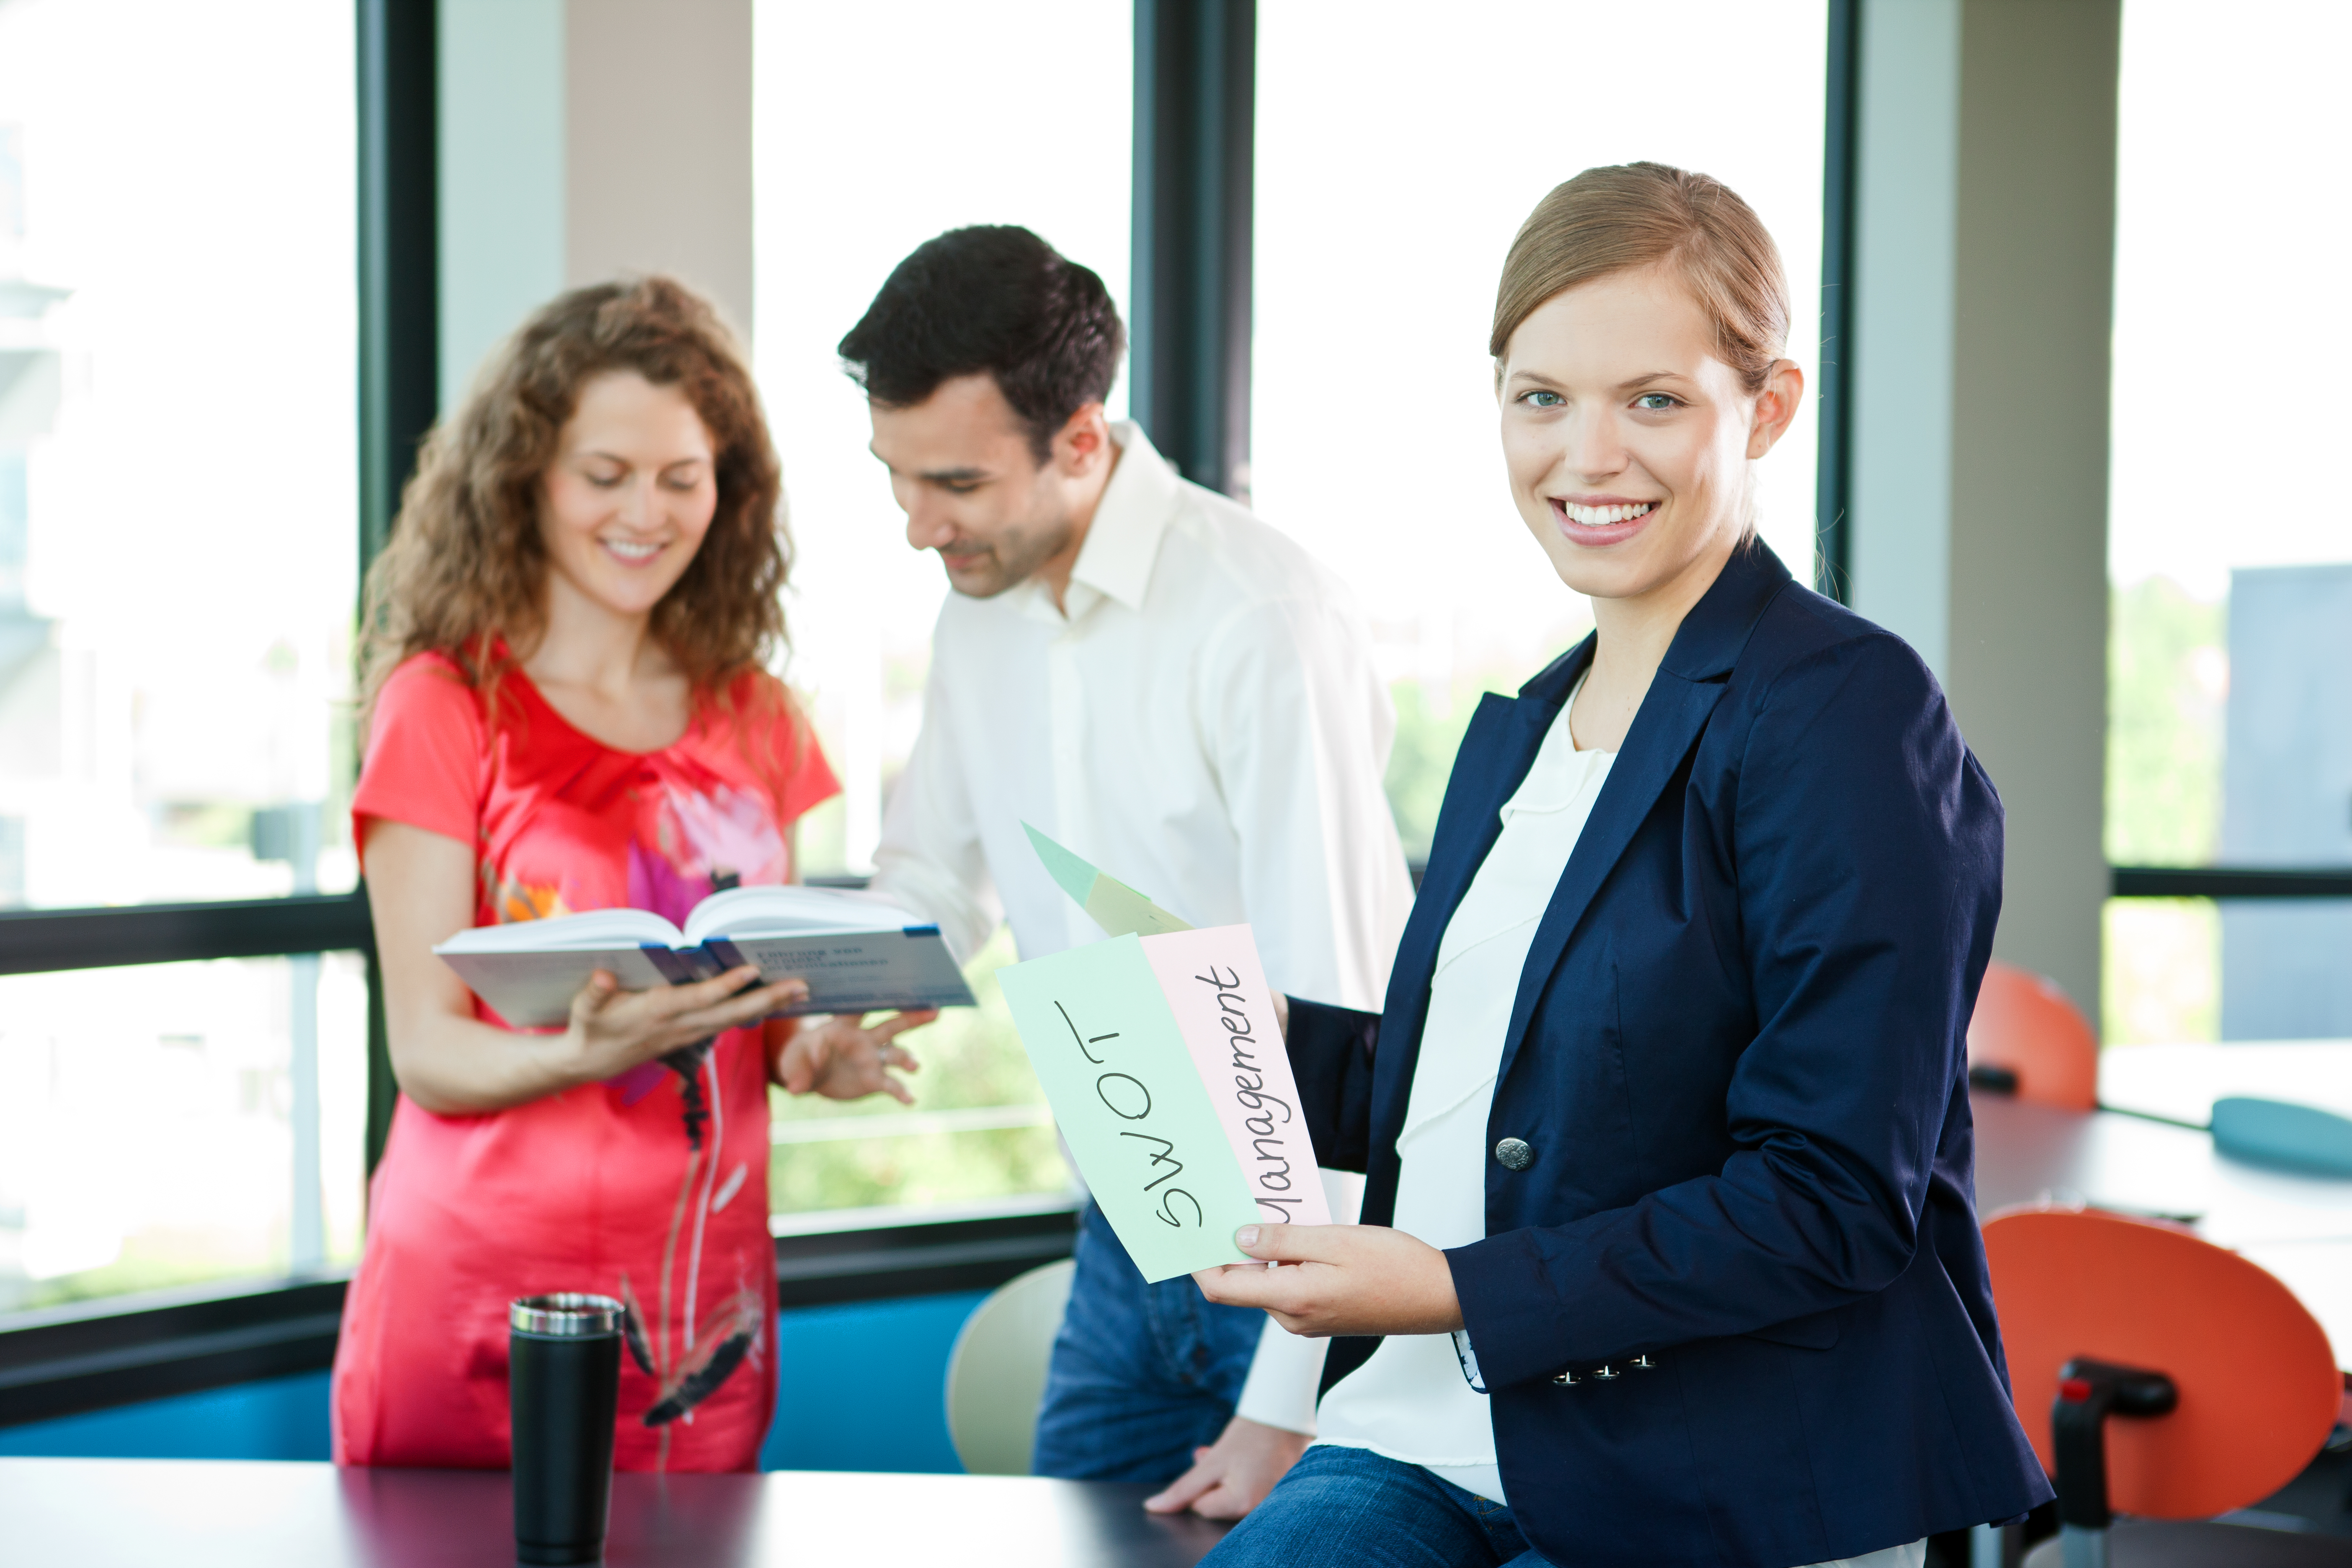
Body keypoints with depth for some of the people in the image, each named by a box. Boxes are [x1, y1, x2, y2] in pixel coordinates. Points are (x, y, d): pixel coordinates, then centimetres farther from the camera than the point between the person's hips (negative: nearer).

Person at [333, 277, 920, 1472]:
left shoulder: (753, 720, 9)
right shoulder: (446, 706, -4)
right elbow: (426, 1050, -8)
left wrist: (821, 1054, -6)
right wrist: (589, 1051, -27)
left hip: (708, 1303, 4)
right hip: (484, 1295, -4)